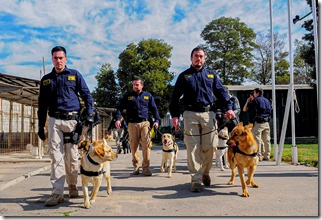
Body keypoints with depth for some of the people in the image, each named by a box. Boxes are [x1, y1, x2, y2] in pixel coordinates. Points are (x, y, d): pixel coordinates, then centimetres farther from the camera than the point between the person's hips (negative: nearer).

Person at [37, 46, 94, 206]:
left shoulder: (75, 75, 8)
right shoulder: (46, 79, 14)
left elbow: (87, 96, 6)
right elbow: (42, 104, 16)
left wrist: (89, 115, -6)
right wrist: (40, 126, 12)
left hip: (72, 120, -1)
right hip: (54, 120, 1)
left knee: (72, 156, 5)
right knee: (56, 157, -4)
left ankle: (72, 185, 22)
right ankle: (57, 193, -3)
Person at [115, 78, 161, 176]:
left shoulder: (148, 96, 14)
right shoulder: (127, 96, 13)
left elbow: (154, 109, 14)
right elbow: (119, 108, 11)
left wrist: (156, 120, 1)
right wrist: (118, 119, -4)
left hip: (144, 123, 0)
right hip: (132, 124, 1)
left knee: (146, 144, -11)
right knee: (134, 146, 3)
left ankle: (146, 167, -4)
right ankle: (136, 167, 14)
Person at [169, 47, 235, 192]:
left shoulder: (211, 75, 19)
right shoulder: (184, 76, 12)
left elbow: (221, 92, 13)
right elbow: (175, 97, 7)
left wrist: (228, 107, -3)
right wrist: (175, 115, -4)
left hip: (208, 113, 2)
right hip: (190, 114, -2)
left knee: (210, 146, 0)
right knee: (193, 148, -4)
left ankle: (205, 173, 22)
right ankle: (196, 179, 1)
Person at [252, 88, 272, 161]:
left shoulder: (256, 100, -5)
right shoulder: (267, 100, 16)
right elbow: (270, 110, 18)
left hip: (258, 123, -7)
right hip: (266, 123, 7)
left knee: (257, 140, -4)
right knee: (267, 140, 10)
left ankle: (259, 156, -5)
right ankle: (267, 156, 14)